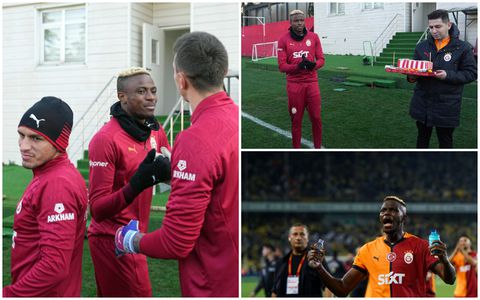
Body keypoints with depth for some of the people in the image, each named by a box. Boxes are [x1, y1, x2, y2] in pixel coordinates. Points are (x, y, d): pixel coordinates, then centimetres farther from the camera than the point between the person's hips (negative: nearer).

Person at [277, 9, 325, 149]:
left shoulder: (313, 37, 4)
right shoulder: (284, 39, -1)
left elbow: (321, 59, 7)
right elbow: (282, 66, -4)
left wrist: (313, 65, -16)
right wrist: (298, 66, -21)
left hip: (311, 83, 1)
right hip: (294, 84, -1)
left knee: (316, 117, 2)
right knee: (296, 119, 3)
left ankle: (318, 147, 16)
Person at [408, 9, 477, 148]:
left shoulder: (462, 48, -6)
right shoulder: (422, 46, 6)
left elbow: (471, 73, -7)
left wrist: (448, 75, -22)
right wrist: (411, 76, -11)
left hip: (447, 106, -4)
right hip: (422, 103, 4)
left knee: (445, 140, 9)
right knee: (422, 138, 17)